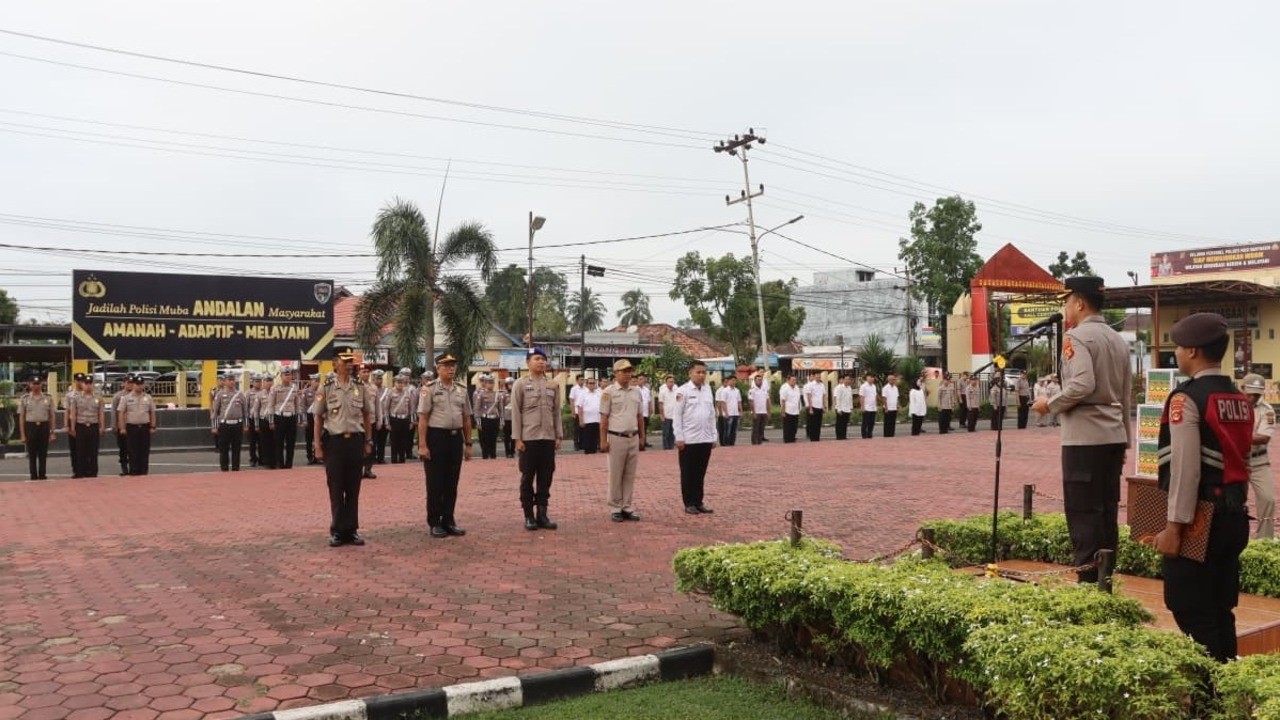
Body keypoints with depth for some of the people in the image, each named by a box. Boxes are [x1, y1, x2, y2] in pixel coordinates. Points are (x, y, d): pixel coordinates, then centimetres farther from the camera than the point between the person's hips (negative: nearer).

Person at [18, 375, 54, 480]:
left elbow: (51, 416, 6)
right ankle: (34, 477, 11)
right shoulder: (24, 399, 3)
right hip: (30, 427, -1)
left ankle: (42, 476, 12)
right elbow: (21, 417, 2)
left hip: (44, 426, 1)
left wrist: (52, 432, 1)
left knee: (43, 454, 5)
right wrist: (22, 434, -3)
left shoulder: (48, 398, 5)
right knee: (32, 455, 4)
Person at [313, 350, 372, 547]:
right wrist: (317, 446, -4)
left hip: (355, 440, 2)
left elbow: (367, 415, 12)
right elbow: (318, 418, 0)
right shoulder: (326, 388, -2)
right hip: (334, 441, -2)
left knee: (353, 488, 7)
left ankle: (351, 529, 16)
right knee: (335, 489, 4)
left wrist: (368, 441, 8)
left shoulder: (360, 387, 5)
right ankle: (337, 530, 15)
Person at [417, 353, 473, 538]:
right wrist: (422, 445, -13)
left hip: (456, 437, 5)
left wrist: (468, 444, 11)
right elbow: (423, 419, -8)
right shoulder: (430, 390, -5)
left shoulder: (461, 390, 10)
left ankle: (448, 521, 21)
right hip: (436, 437, -5)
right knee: (435, 483, 2)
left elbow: (466, 419, 14)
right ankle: (435, 523, 13)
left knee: (452, 482, 10)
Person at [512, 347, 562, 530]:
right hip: (528, 438, -4)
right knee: (527, 478, 4)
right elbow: (515, 413, -4)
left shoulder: (552, 385, 10)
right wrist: (517, 438, -9)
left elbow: (556, 413, 12)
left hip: (548, 438, 4)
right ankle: (528, 516, 12)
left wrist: (559, 436, 6)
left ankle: (542, 515, 15)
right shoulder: (520, 384, -1)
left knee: (546, 478, 6)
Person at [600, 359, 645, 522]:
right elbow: (604, 418, -6)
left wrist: (641, 436, 14)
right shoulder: (609, 392, -5)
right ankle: (616, 508, 9)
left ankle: (628, 507, 15)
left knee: (630, 475, 8)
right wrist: (603, 440, -9)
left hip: (633, 438, 5)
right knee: (616, 475, 2)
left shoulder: (637, 391, 10)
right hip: (616, 438, -5)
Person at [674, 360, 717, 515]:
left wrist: (713, 436, 11)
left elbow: (712, 414, 13)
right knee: (688, 473, 6)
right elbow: (677, 415, -8)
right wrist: (679, 438, -11)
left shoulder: (708, 390, 9)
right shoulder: (683, 390, -7)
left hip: (705, 439, 5)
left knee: (701, 473, 11)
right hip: (689, 440, -5)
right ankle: (689, 504, 14)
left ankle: (698, 502, 20)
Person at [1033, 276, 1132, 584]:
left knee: (1083, 516, -4)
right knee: (1107, 513, 12)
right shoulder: (1118, 340, 15)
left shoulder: (1077, 337, -10)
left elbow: (1082, 385, -24)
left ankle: (1088, 584, -3)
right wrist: (1125, 440, 22)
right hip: (1113, 436, 8)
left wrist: (1050, 405, -10)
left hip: (1084, 438, -8)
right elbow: (1127, 396, 18)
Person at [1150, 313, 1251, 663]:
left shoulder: (1187, 398, -14)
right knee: (1221, 611, 16)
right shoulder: (1241, 399, 12)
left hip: (1200, 517, -8)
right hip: (1235, 515, 8)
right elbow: (1243, 461, 16)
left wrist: (1174, 525, -17)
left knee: (1193, 614, -1)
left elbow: (1185, 468, -19)